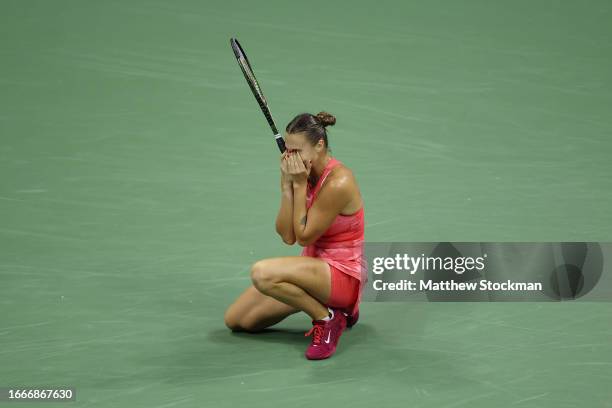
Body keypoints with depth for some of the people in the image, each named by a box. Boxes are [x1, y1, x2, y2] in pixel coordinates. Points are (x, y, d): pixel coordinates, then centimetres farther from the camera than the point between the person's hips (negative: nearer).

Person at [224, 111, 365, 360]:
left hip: (343, 272, -9)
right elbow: (287, 236, -7)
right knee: (236, 320, 5)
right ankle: (326, 305, 15)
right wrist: (287, 185, -16)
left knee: (262, 273, -31)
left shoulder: (338, 182, -24)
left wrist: (300, 185, -19)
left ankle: (327, 318, -10)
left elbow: (304, 237, -19)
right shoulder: (303, 173, -2)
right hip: (317, 263, 9)